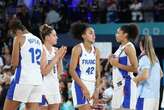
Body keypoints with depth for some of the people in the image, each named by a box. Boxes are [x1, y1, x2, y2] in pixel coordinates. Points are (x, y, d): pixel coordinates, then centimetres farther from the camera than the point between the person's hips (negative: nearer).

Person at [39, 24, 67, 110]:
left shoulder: (55, 50, 8)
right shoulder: (42, 50, -11)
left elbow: (59, 71, 13)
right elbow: (44, 71, -17)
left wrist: (60, 58, -1)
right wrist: (56, 57, -16)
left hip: (54, 86, 7)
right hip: (44, 86, -7)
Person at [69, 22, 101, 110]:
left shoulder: (96, 51, 10)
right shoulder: (78, 49, -7)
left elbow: (98, 73, 12)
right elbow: (72, 70, -12)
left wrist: (97, 90, 2)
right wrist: (83, 87, -17)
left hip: (92, 85, 6)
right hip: (80, 84, -6)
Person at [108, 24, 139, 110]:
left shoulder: (129, 47, -12)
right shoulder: (121, 47, 15)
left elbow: (135, 68, -18)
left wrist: (117, 64, -18)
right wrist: (113, 61, 8)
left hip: (126, 84, -10)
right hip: (118, 85, 10)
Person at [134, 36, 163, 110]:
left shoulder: (144, 58, -9)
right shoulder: (155, 59, 14)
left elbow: (145, 75, -20)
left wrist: (135, 80, -5)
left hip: (146, 95, -8)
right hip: (156, 95, 8)